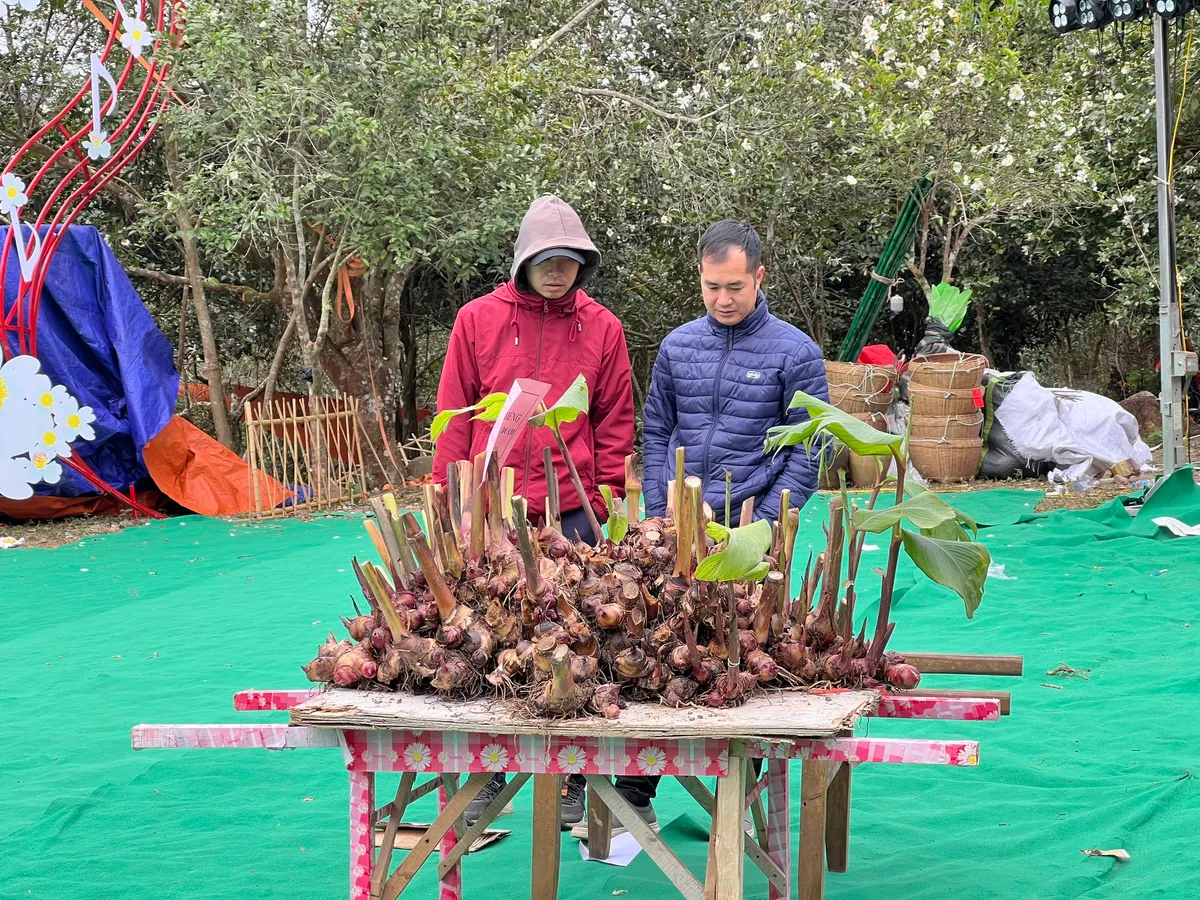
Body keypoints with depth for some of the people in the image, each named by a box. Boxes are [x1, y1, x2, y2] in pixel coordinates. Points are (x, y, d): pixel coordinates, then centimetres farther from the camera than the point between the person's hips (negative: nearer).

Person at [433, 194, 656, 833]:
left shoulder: (601, 327, 5)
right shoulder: (479, 320, 4)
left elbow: (615, 421, 9)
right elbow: (454, 415, 6)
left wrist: (603, 501, 1)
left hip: (570, 516, 0)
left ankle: (572, 780, 13)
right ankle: (486, 778, 15)